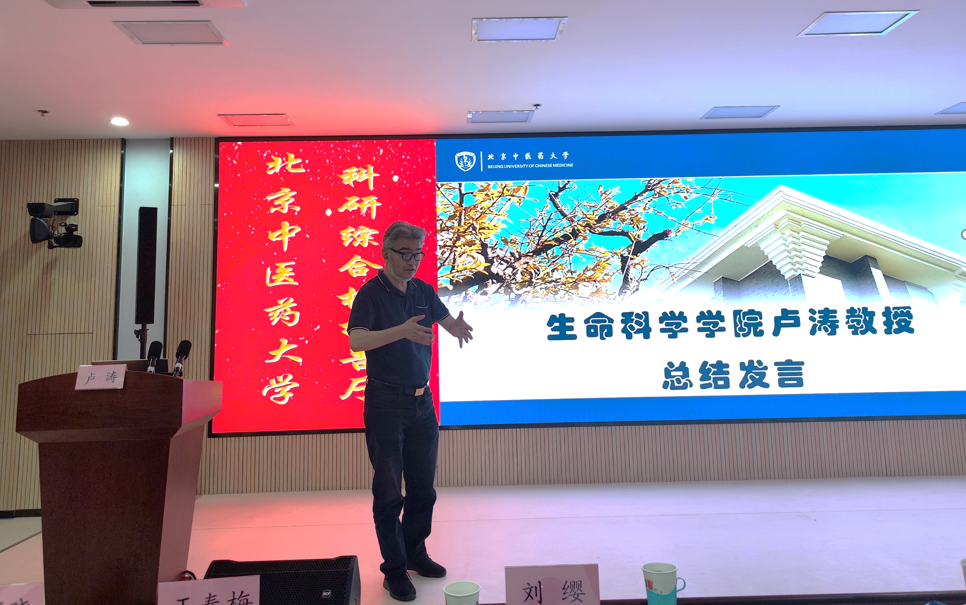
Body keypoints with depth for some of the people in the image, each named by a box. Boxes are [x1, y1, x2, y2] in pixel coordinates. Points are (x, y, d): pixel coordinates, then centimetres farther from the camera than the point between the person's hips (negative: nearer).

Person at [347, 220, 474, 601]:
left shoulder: (423, 291, 7)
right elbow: (356, 340, -25)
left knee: (423, 487, 15)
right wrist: (402, 330, -40)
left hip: (421, 400, 6)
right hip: (386, 402, -6)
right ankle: (394, 569, 19)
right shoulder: (371, 293, -11)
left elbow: (448, 322, 13)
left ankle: (415, 552, 34)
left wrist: (458, 327, -13)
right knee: (389, 491, 4)